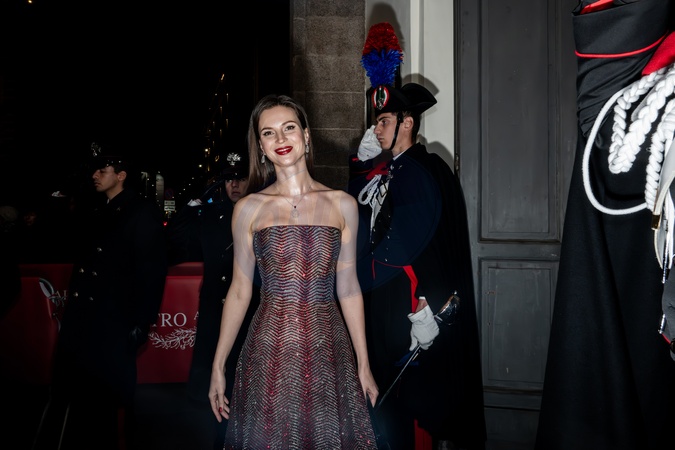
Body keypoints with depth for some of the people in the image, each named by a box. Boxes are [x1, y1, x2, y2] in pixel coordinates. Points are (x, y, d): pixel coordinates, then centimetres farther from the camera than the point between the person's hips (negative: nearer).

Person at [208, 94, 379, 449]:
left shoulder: (342, 204, 2)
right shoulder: (248, 209, 0)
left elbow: (348, 288, 5)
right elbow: (239, 291, 3)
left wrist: (364, 364, 6)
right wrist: (218, 366, 2)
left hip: (327, 349, 1)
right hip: (269, 350, -1)